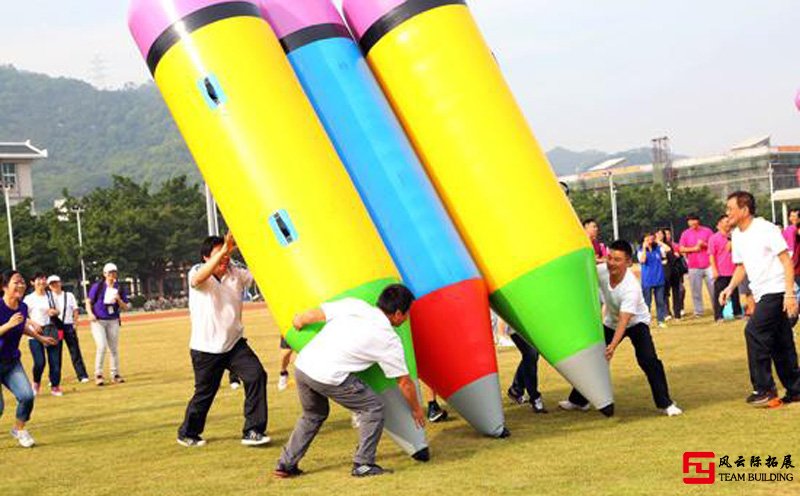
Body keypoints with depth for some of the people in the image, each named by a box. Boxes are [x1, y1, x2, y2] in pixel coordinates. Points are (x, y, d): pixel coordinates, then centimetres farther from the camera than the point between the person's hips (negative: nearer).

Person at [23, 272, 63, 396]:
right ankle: (36, 383, 15)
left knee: (55, 360, -1)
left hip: (51, 331, 4)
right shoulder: (29, 298, -4)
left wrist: (54, 312, -2)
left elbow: (56, 310, 21)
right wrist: (34, 323, -21)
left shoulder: (50, 295, 11)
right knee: (40, 362, -12)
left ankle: (55, 386, 10)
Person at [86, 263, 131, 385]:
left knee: (114, 348, 6)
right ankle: (98, 374, -7)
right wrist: (90, 313, -14)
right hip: (98, 321, -3)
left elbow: (125, 307, 4)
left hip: (113, 321, 3)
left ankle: (115, 375, 17)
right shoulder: (97, 286, -3)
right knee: (102, 346, -16)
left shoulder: (120, 289, 3)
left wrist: (118, 300, -16)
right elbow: (88, 301, 3)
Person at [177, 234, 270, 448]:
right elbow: (198, 279, -35)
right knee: (204, 393, 8)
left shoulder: (236, 274, 2)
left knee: (256, 375, -16)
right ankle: (187, 433, 34)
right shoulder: (197, 272, -10)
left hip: (234, 343, 3)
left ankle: (252, 430, -8)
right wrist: (223, 250, -45)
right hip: (206, 348, -3)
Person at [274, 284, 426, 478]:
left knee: (313, 414, 30)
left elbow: (310, 315, 6)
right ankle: (363, 465, 10)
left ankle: (286, 465, 33)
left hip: (302, 365, 6)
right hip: (329, 376, -6)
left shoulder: (353, 305, 11)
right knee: (373, 408, 12)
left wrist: (298, 321, 30)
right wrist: (416, 409, 30)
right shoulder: (389, 340, 5)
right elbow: (404, 382, 13)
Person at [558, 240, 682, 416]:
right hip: (611, 321, 6)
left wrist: (613, 345, -53)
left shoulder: (631, 287, -37)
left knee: (648, 360, -24)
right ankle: (578, 401, 24)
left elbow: (624, 320, -43)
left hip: (636, 321, -6)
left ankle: (665, 403, -12)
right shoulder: (601, 271, -23)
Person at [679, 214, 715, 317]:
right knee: (696, 290, 1)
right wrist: (693, 249, -10)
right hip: (694, 267, 1)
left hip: (708, 265, -1)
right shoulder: (685, 234, 7)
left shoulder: (707, 231, 6)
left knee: (713, 288, -1)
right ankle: (698, 311, 6)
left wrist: (704, 244, -12)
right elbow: (682, 249, 3)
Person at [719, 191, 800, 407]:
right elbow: (741, 266, 21)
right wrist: (730, 288, 5)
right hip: (762, 294, 8)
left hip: (777, 291, -8)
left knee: (754, 332, -16)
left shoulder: (766, 229, -13)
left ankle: (764, 389, -10)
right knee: (780, 343, 10)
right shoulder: (737, 235, 11)